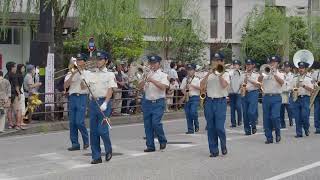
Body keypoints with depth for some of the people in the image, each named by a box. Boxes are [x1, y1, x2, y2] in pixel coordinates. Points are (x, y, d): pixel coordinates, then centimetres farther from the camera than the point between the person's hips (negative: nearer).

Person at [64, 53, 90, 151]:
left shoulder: (87, 73, 6)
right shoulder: (71, 73, 12)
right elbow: (65, 86, -2)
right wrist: (72, 75, -11)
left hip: (82, 97, -3)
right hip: (72, 97, 3)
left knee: (79, 121, -11)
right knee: (72, 122, 2)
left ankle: (86, 140, 10)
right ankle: (75, 144, 9)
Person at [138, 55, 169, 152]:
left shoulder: (163, 75, 1)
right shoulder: (147, 74, 13)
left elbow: (163, 86, -15)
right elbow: (140, 87, 5)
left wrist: (152, 80, -22)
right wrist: (144, 79, -13)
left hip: (158, 102, -4)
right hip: (147, 102, 4)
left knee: (155, 122, -15)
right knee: (147, 125, 3)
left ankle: (162, 141, 7)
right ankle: (150, 146, 11)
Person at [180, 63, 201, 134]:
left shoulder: (197, 79, 1)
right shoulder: (185, 79, 12)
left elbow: (200, 88, -6)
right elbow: (182, 88, 13)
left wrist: (192, 86, -15)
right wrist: (184, 92, -7)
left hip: (195, 97, -4)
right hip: (187, 98, 4)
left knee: (193, 112, -18)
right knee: (188, 114, 2)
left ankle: (196, 125, 7)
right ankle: (190, 129, 7)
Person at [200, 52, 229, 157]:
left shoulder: (224, 74, 3)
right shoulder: (208, 75, 11)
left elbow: (224, 85, -16)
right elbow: (202, 86, -4)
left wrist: (219, 74, -10)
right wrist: (209, 73, -9)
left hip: (220, 101, -3)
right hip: (209, 101, 3)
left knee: (219, 127, -10)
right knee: (210, 128, 4)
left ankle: (223, 146, 15)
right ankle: (213, 150, 11)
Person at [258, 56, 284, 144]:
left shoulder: (279, 74, 9)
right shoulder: (265, 73, 13)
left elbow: (281, 82, -13)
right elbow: (259, 80, -6)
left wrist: (274, 73, -19)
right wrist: (262, 72, -21)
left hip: (276, 97, -3)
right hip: (266, 97, 3)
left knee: (275, 116, -15)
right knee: (266, 118, 2)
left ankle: (278, 133, 6)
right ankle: (269, 137, 9)